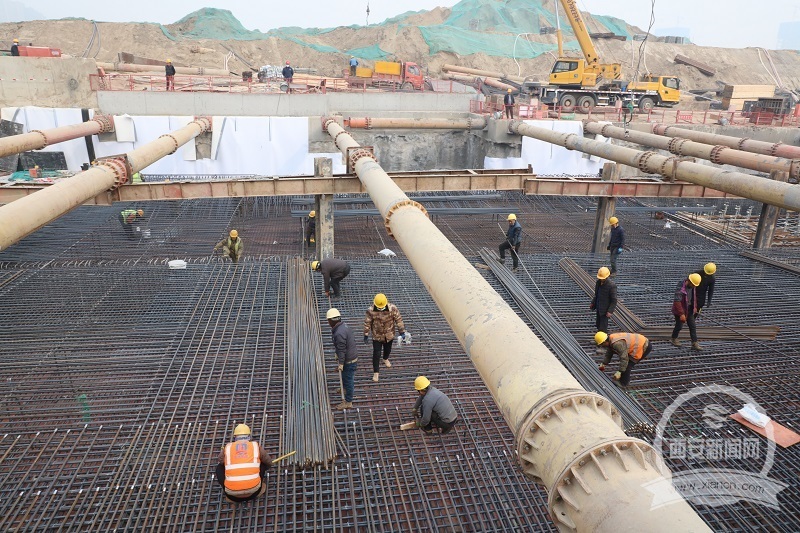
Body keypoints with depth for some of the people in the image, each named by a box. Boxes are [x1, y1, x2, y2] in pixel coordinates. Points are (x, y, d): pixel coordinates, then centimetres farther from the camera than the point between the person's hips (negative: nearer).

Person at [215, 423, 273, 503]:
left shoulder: (227, 448, 11)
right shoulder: (256, 446, 11)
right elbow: (269, 463, 25)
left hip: (232, 495, 0)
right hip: (253, 492, 1)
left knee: (219, 467, 25)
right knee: (262, 463, 24)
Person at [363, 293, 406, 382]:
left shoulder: (392, 308, -23)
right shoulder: (371, 310, -23)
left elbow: (398, 320, -13)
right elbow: (367, 323, -13)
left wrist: (402, 332, -8)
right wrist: (366, 335, -7)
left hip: (389, 335, 2)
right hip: (377, 335, -2)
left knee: (388, 349, 26)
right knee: (376, 354, 1)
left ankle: (386, 359, 59)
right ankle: (376, 372, 17)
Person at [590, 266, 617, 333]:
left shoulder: (612, 285, -23)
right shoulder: (598, 282, -1)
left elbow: (614, 300, -18)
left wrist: (610, 311, -22)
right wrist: (593, 304, 13)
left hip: (605, 310, -7)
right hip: (599, 308, 7)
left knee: (602, 327, -4)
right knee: (598, 325, 19)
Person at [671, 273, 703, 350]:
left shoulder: (692, 286, -5)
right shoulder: (681, 287, -29)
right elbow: (677, 301, -30)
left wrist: (695, 307, 12)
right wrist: (681, 314, -30)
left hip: (689, 309, 7)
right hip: (680, 309, -7)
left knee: (692, 326, 4)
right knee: (679, 326, 8)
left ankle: (694, 344, 7)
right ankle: (673, 339, 32)